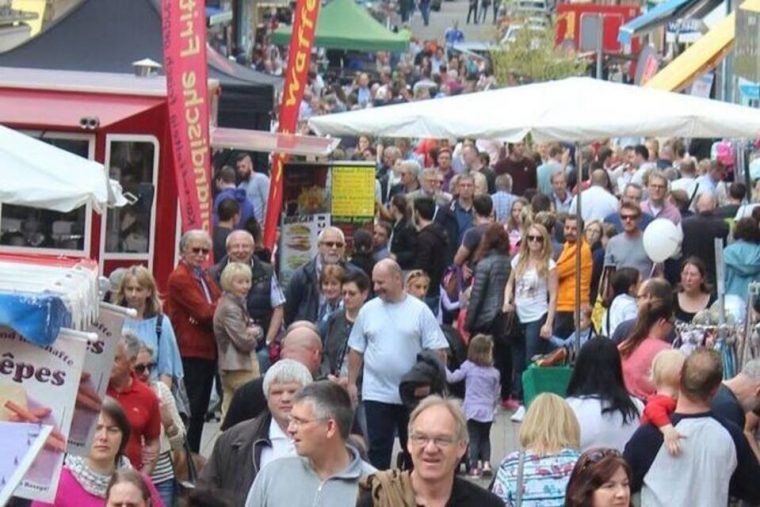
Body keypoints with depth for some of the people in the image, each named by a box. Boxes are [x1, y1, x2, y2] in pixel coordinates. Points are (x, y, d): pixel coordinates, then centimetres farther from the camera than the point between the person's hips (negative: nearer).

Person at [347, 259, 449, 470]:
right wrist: (351, 383, 6)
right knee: (378, 448, 2)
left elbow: (437, 352, -4)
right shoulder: (368, 310, 4)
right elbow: (356, 351, 9)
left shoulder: (419, 310, -3)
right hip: (376, 394, 1)